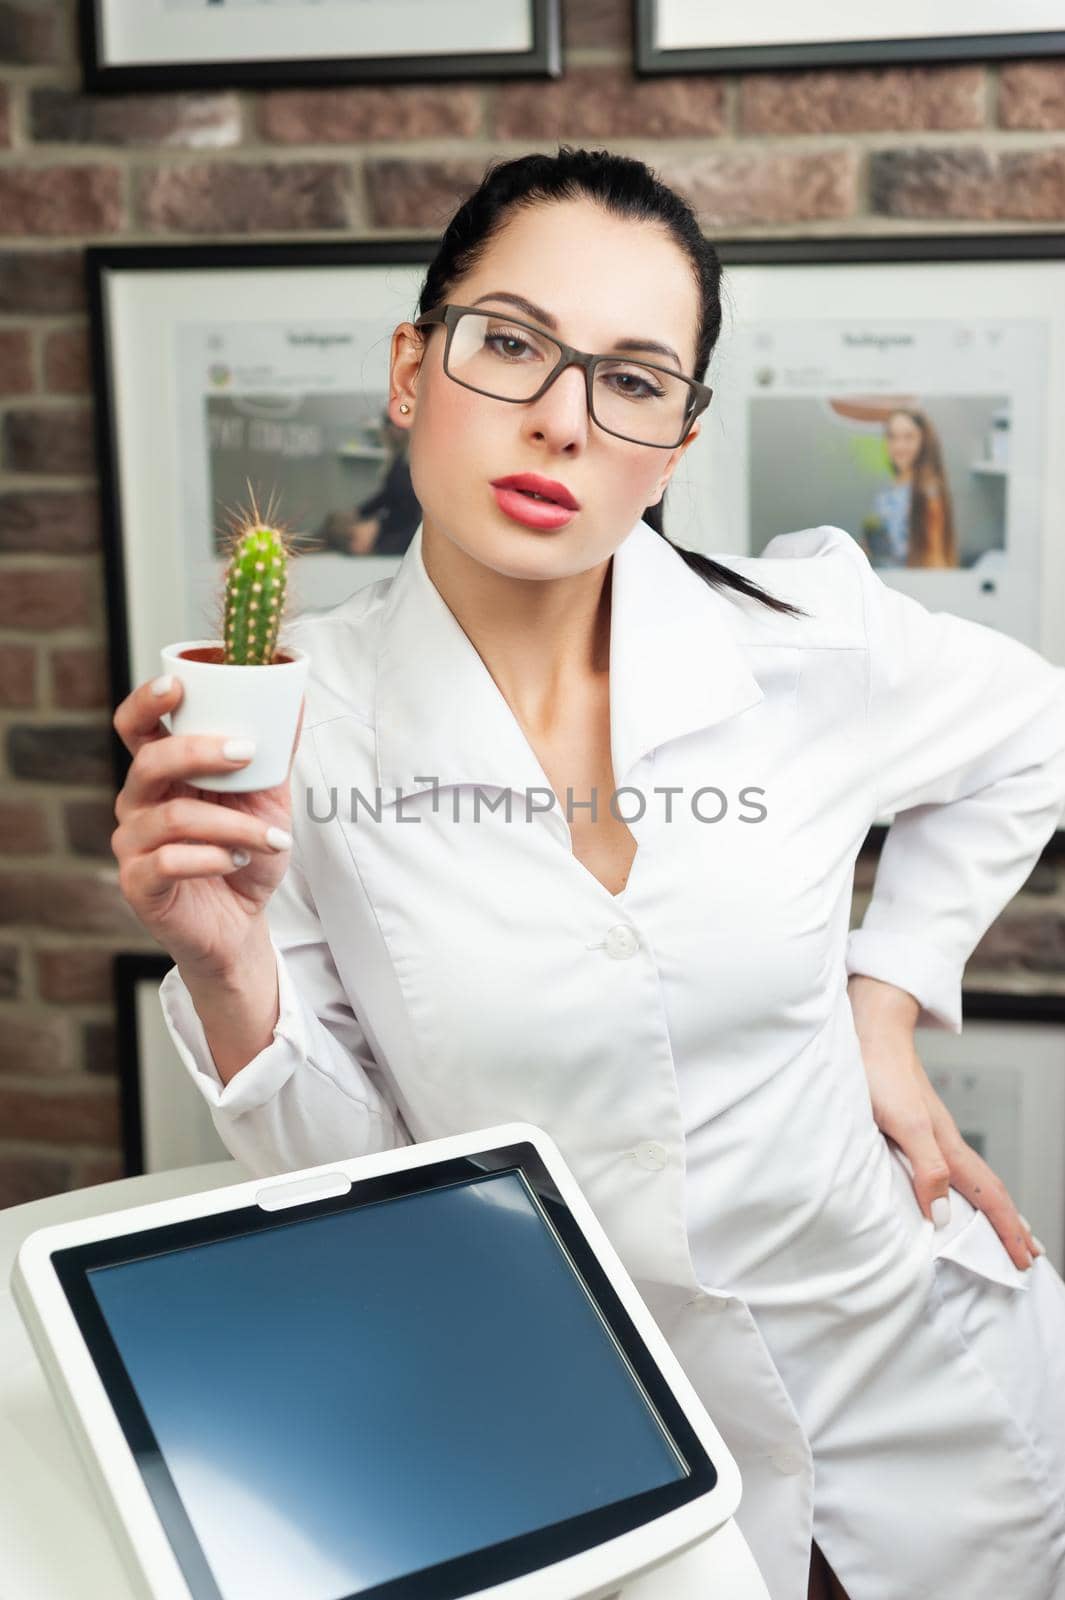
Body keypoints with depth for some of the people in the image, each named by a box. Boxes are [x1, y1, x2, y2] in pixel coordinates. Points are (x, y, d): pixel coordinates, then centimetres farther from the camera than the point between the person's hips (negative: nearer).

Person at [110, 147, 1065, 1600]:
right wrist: (229, 971, -29)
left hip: (913, 1375, 2)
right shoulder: (295, 721, -16)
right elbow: (349, 1171, -11)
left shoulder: (812, 645, -15)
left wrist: (887, 1000, 0)